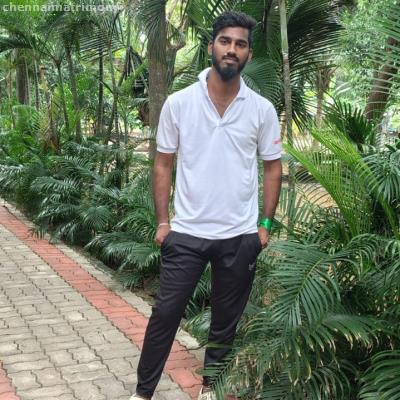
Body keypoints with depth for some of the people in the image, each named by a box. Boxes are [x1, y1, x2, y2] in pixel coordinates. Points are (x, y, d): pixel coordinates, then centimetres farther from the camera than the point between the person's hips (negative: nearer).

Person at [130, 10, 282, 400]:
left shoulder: (262, 109, -2)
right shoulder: (178, 103, -4)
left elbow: (272, 167, 6)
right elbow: (163, 164, 2)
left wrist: (266, 224, 2)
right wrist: (162, 221, -2)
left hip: (241, 236, 1)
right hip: (187, 232, -1)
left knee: (226, 319, 14)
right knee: (165, 314, 5)